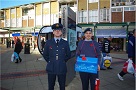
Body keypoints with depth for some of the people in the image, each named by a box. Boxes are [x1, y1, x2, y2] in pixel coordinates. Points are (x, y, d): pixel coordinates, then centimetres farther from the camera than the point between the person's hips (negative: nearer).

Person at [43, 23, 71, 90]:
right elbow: (45, 54, 10)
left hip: (62, 68, 0)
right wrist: (50, 62, 5)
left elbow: (68, 55, 11)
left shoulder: (65, 43, 2)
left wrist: (63, 61, 5)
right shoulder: (48, 42, 2)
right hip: (51, 68, 0)